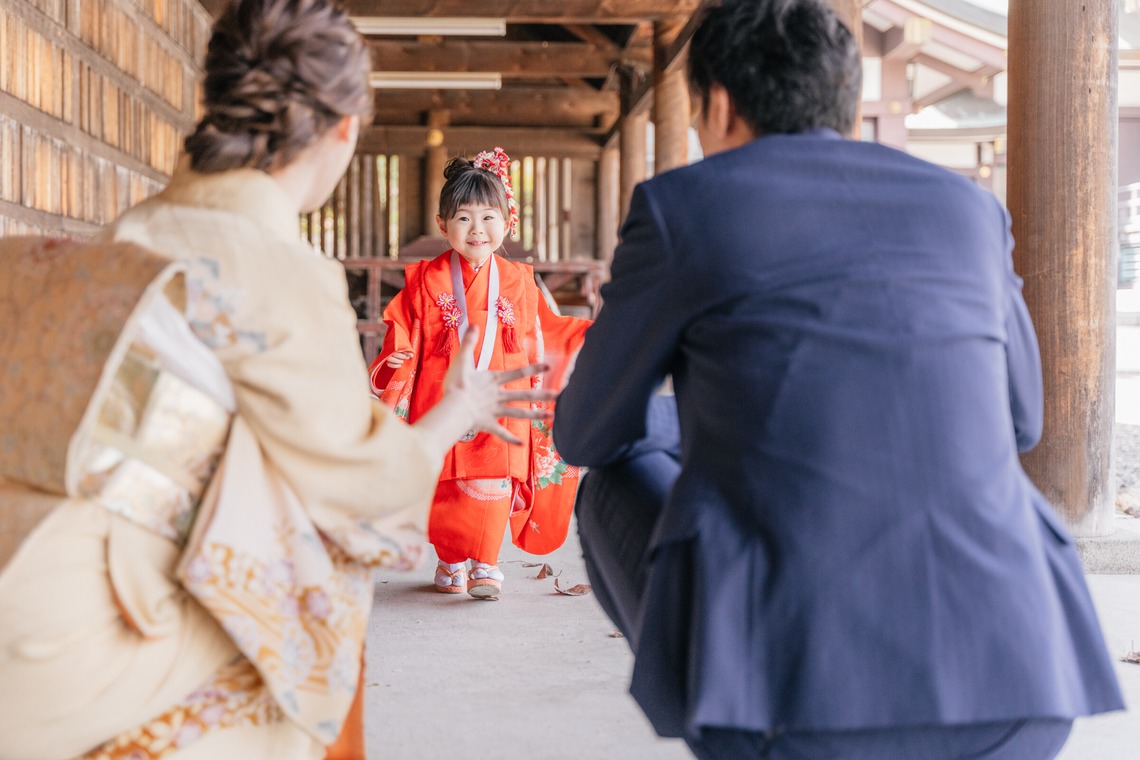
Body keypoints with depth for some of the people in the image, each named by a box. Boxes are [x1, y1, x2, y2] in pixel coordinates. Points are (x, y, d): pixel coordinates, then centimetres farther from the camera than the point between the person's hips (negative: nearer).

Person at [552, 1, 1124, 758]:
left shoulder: (680, 204, 6)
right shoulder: (965, 207, 16)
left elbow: (590, 434, 19)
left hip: (784, 688, -3)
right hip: (1009, 691, 4)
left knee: (620, 480, 27)